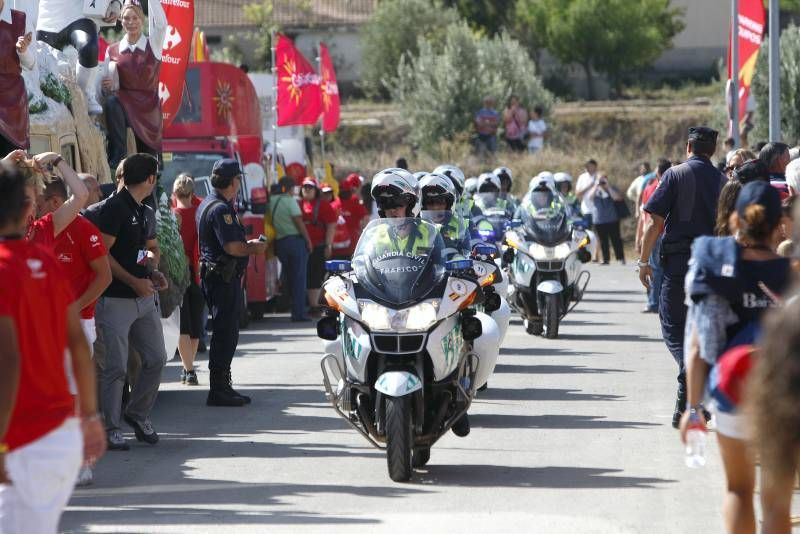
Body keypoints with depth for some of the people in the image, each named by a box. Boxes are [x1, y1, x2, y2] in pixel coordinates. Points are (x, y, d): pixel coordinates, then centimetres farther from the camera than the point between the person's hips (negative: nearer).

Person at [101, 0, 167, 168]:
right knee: (112, 102, -34)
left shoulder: (153, 45, 4)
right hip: (124, 103, 0)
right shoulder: (113, 51, 7)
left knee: (148, 159, -7)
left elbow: (160, 23, -16)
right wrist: (107, 87, -14)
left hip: (149, 106, 0)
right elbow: (108, 88, 8)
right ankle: (117, 159, -32)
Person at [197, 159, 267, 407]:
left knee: (225, 333, 16)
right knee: (226, 333, -7)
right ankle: (219, 390, -6)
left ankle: (222, 386, 22)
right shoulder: (220, 209, -18)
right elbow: (231, 247, -24)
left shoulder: (208, 205, 16)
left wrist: (248, 244, 18)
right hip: (224, 277, -11)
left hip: (213, 273, 11)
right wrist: (254, 249, -8)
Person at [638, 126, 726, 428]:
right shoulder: (722, 181, 10)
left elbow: (655, 222, -7)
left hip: (679, 261, -4)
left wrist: (644, 260, -1)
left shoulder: (676, 175, -2)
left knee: (673, 325, 0)